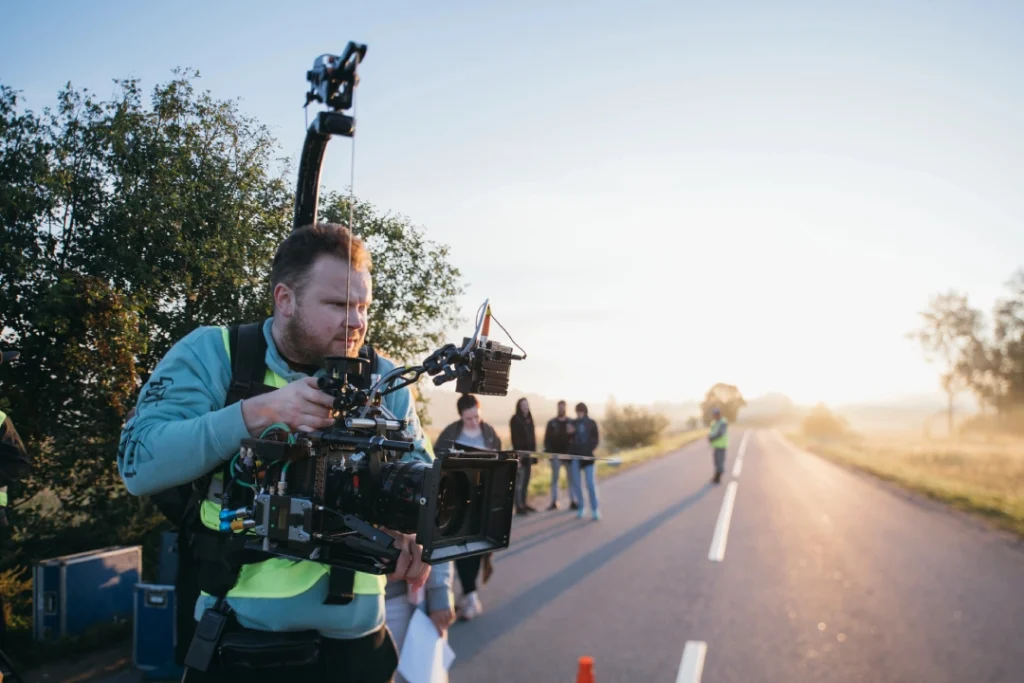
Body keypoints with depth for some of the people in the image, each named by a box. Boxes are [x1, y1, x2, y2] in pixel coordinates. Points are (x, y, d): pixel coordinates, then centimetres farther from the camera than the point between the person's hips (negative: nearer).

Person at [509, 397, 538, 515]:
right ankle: (519, 507, -6)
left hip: (528, 453, 8)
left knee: (526, 480, 12)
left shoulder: (529, 418, 14)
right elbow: (515, 438, -14)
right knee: (519, 481, -7)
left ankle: (524, 504, 19)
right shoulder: (515, 419, -9)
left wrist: (533, 451, 11)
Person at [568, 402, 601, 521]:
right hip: (575, 456, 2)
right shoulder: (573, 423, 6)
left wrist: (589, 449, -10)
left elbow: (596, 439, 2)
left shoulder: (591, 423, 2)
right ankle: (581, 508, 15)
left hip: (587, 456, -2)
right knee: (576, 483, 4)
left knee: (591, 483, -6)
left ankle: (595, 510, 0)